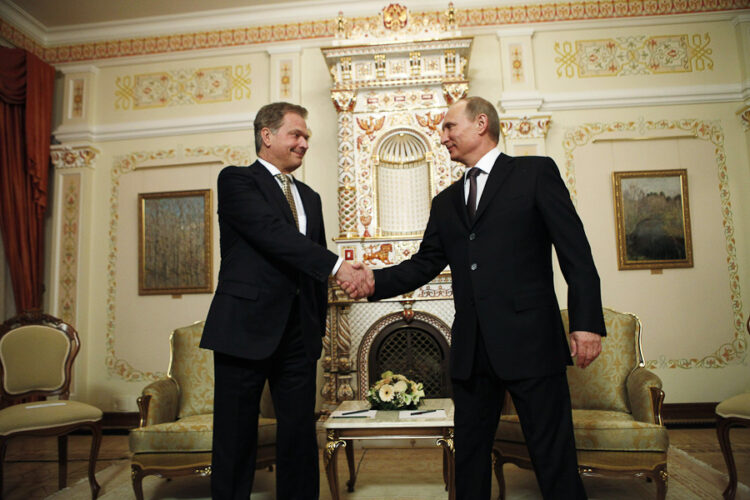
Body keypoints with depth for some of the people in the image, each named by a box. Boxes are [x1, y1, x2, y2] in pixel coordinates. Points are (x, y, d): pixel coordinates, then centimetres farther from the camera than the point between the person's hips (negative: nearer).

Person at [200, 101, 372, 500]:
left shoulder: (309, 197, 19)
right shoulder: (237, 180, -1)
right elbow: (273, 233, -18)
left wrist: (319, 326, 13)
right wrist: (337, 266, -23)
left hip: (298, 333, 6)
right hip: (247, 328, -5)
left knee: (300, 433, 10)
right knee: (236, 436, 6)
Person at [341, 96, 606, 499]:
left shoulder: (536, 172, 2)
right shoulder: (445, 202, 17)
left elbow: (575, 250, -4)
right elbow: (425, 263, 12)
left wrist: (586, 321, -12)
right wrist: (375, 281, -3)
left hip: (529, 341, -5)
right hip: (471, 349, 5)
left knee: (554, 456, 2)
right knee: (469, 453, 15)